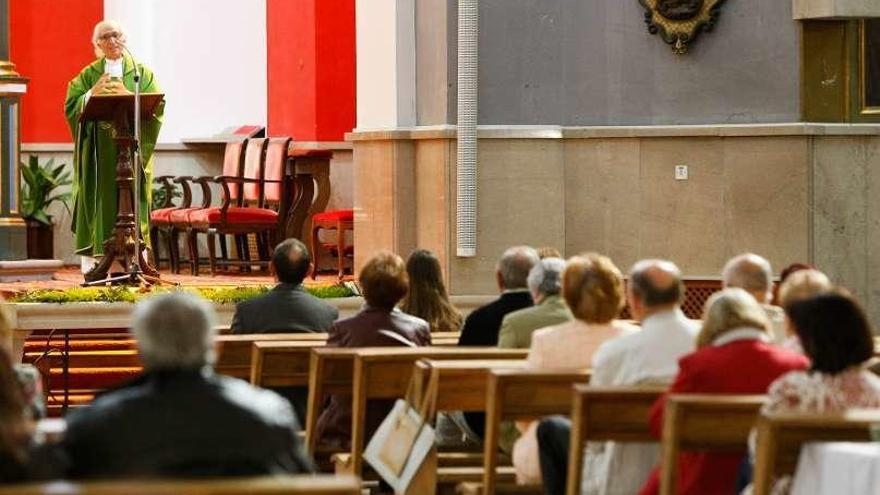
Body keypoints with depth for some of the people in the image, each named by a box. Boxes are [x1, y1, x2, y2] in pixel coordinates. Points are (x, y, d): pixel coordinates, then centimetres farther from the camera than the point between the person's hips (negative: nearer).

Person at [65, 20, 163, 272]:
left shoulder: (141, 73, 10)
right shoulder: (89, 75, 11)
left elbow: (156, 106, -2)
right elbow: (71, 107, 3)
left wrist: (126, 95, -14)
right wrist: (94, 93, -13)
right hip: (98, 151, 0)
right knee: (98, 199, -5)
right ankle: (92, 264, -6)